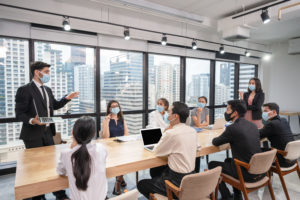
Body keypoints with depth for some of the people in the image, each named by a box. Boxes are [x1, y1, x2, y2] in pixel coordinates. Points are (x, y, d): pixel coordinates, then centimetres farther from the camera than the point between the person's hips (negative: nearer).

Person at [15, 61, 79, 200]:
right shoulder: (24, 90, -11)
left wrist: (67, 98, 10)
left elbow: (54, 105, 23)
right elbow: (19, 113, -13)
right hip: (33, 134, -6)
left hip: (47, 132, 7)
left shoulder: (47, 90, 11)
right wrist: (32, 120, -30)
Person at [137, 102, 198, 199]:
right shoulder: (193, 131, -2)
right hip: (190, 176, 8)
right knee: (154, 171, 26)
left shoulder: (171, 133, -26)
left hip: (178, 181, -8)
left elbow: (156, 152, -10)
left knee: (141, 184, 9)